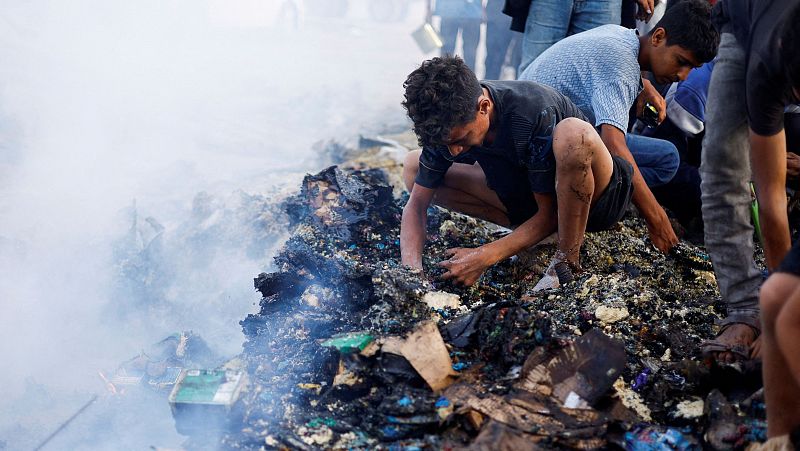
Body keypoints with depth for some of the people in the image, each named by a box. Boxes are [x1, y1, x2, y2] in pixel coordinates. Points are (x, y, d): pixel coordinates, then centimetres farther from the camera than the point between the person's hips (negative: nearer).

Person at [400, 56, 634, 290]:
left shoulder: (535, 112, -33)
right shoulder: (449, 125, -16)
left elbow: (550, 214, -26)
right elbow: (416, 205, -11)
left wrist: (484, 257, -32)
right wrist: (411, 271, -28)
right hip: (527, 199, 6)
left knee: (573, 132, -41)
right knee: (413, 166, -5)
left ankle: (568, 262, -24)